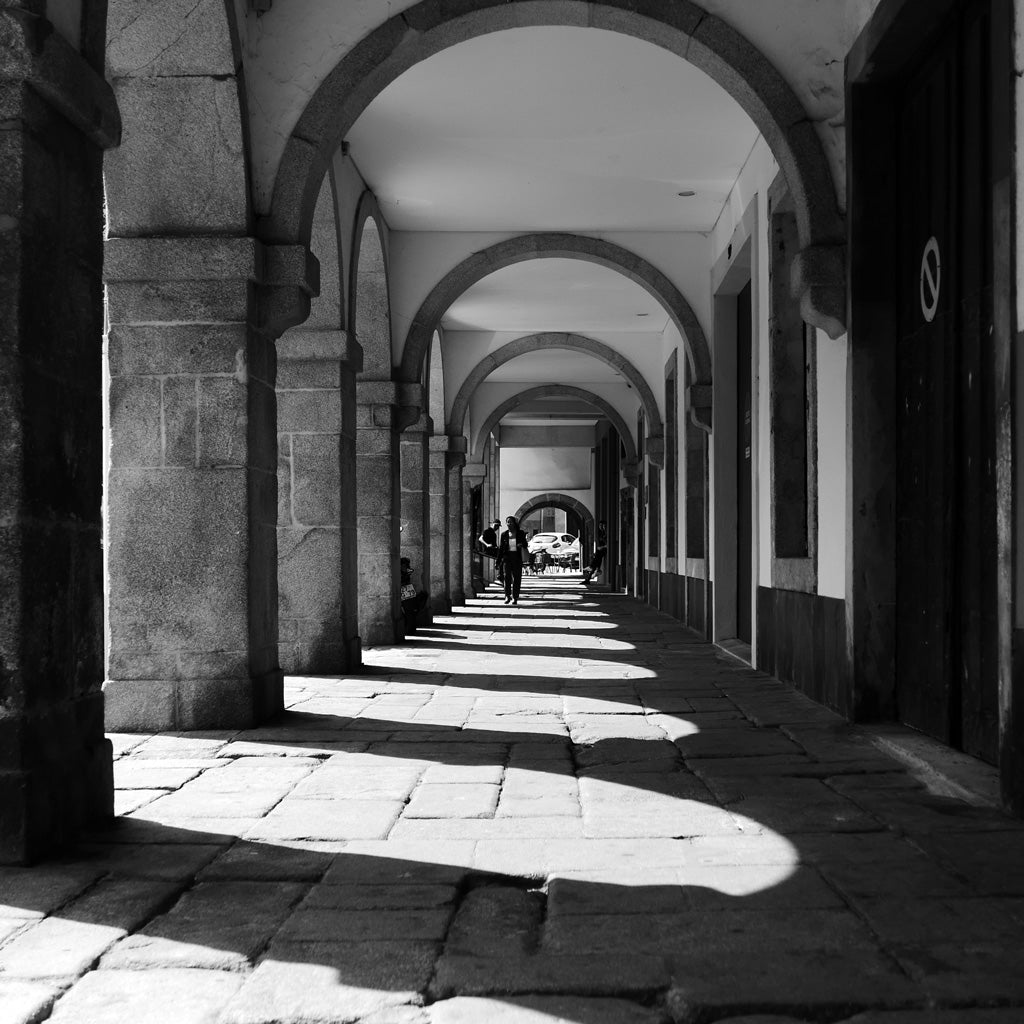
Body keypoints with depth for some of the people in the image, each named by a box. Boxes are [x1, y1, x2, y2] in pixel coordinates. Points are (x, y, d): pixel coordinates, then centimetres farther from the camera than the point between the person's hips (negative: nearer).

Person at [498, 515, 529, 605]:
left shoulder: (520, 534, 4)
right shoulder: (504, 534, 6)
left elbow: (525, 545, 11)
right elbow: (501, 548, 10)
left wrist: (521, 545, -13)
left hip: (517, 557, 0)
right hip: (507, 556, 0)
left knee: (517, 577, 1)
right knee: (507, 576, -13)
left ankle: (515, 597, 8)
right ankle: (507, 596, -4)